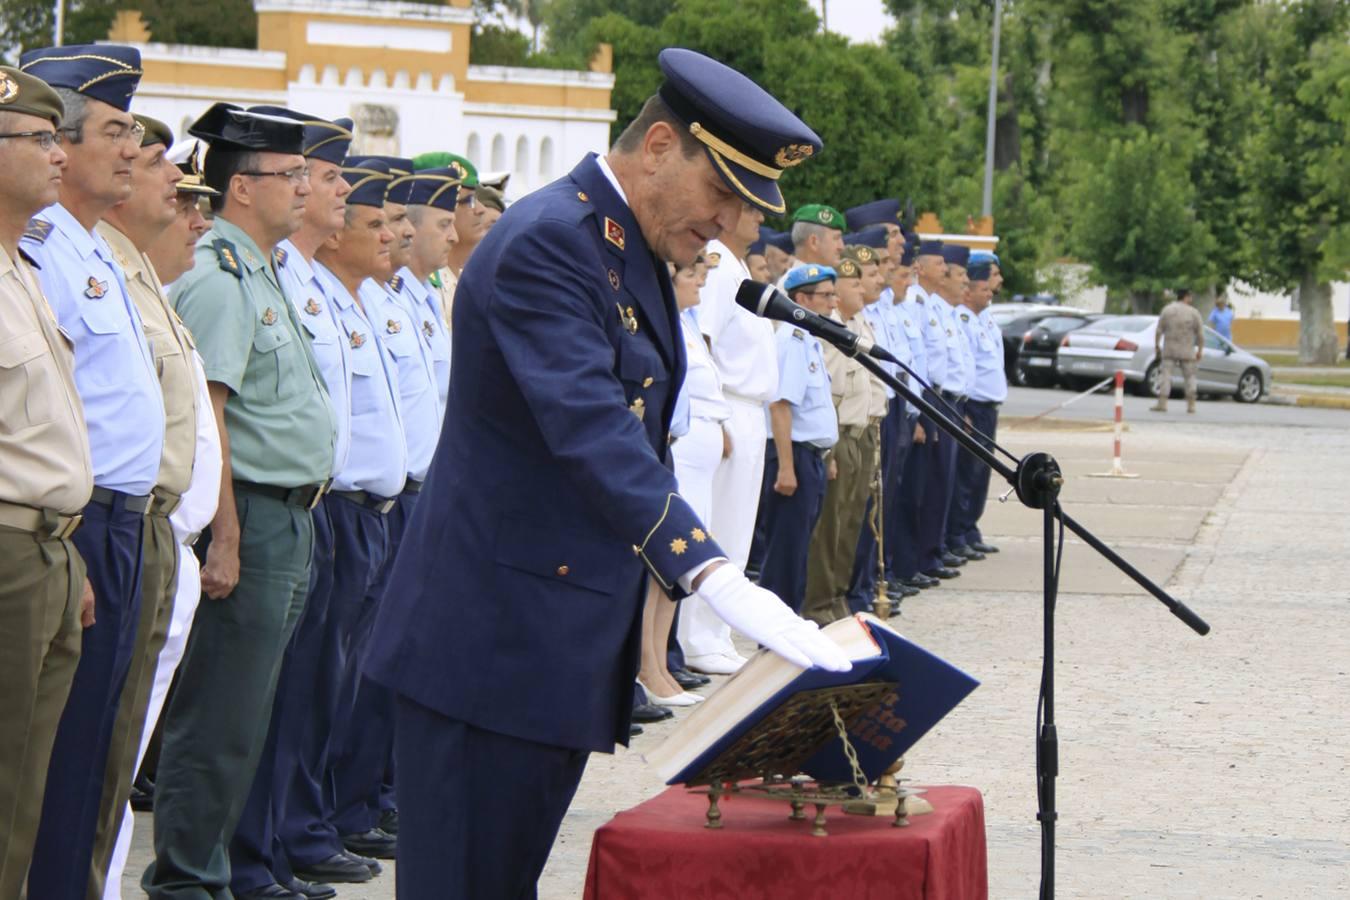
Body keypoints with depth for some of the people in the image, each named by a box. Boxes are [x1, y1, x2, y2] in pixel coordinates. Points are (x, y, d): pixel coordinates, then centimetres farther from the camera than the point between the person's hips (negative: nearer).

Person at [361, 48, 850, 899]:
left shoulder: (637, 249, 14)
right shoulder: (546, 243, -18)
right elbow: (592, 432, -30)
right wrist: (719, 581, -39)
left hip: (568, 639, 10)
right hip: (497, 638, -10)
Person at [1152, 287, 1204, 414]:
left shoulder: (1167, 310, 1)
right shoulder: (1193, 313, -2)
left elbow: (1159, 331, 0)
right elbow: (1200, 334, -2)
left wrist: (1157, 346, 9)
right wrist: (1200, 350, 7)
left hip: (1169, 351, 0)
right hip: (1187, 351, 0)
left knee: (1165, 374, 0)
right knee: (1190, 376, 10)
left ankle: (1162, 403, -9)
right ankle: (1191, 405, 10)